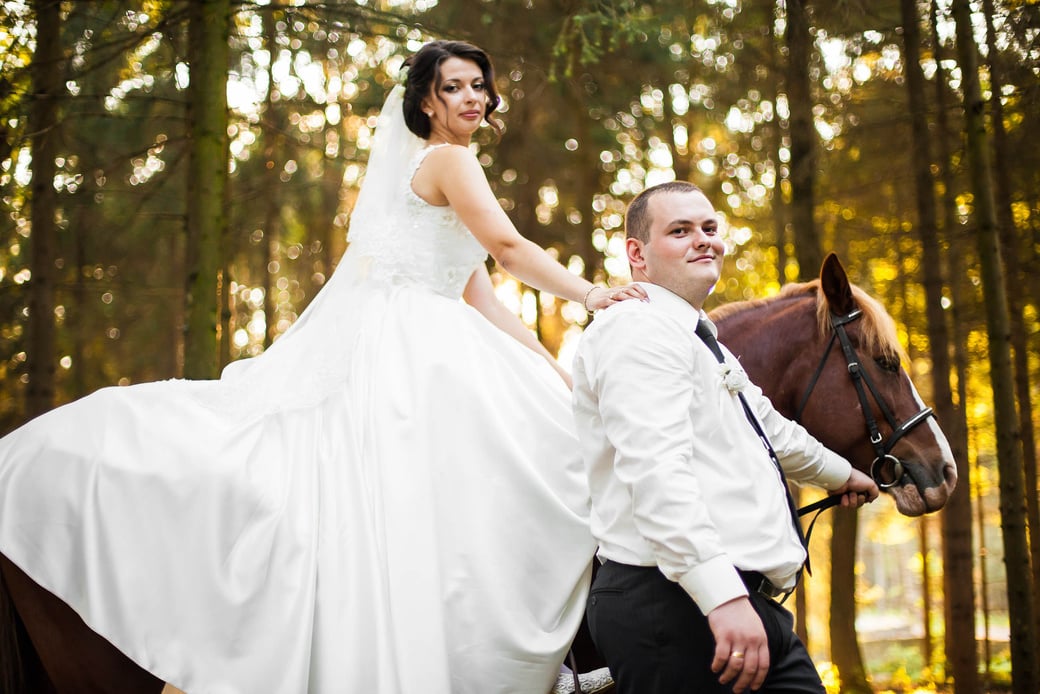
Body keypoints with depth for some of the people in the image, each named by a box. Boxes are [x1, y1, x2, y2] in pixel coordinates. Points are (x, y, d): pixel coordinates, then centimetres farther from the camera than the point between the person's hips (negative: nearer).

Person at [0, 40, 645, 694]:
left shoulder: (433, 172, 26)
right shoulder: (449, 159, -2)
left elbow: (485, 304, 22)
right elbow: (509, 247, -16)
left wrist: (560, 375, 18)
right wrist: (589, 292, -8)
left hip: (427, 350, 9)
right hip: (404, 349, -9)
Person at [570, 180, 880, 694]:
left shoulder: (695, 339, 26)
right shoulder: (640, 329, -10)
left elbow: (768, 430, 42)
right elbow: (655, 470, -24)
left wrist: (839, 474, 55)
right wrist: (724, 596, -32)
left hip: (748, 607, 10)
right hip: (678, 608, -10)